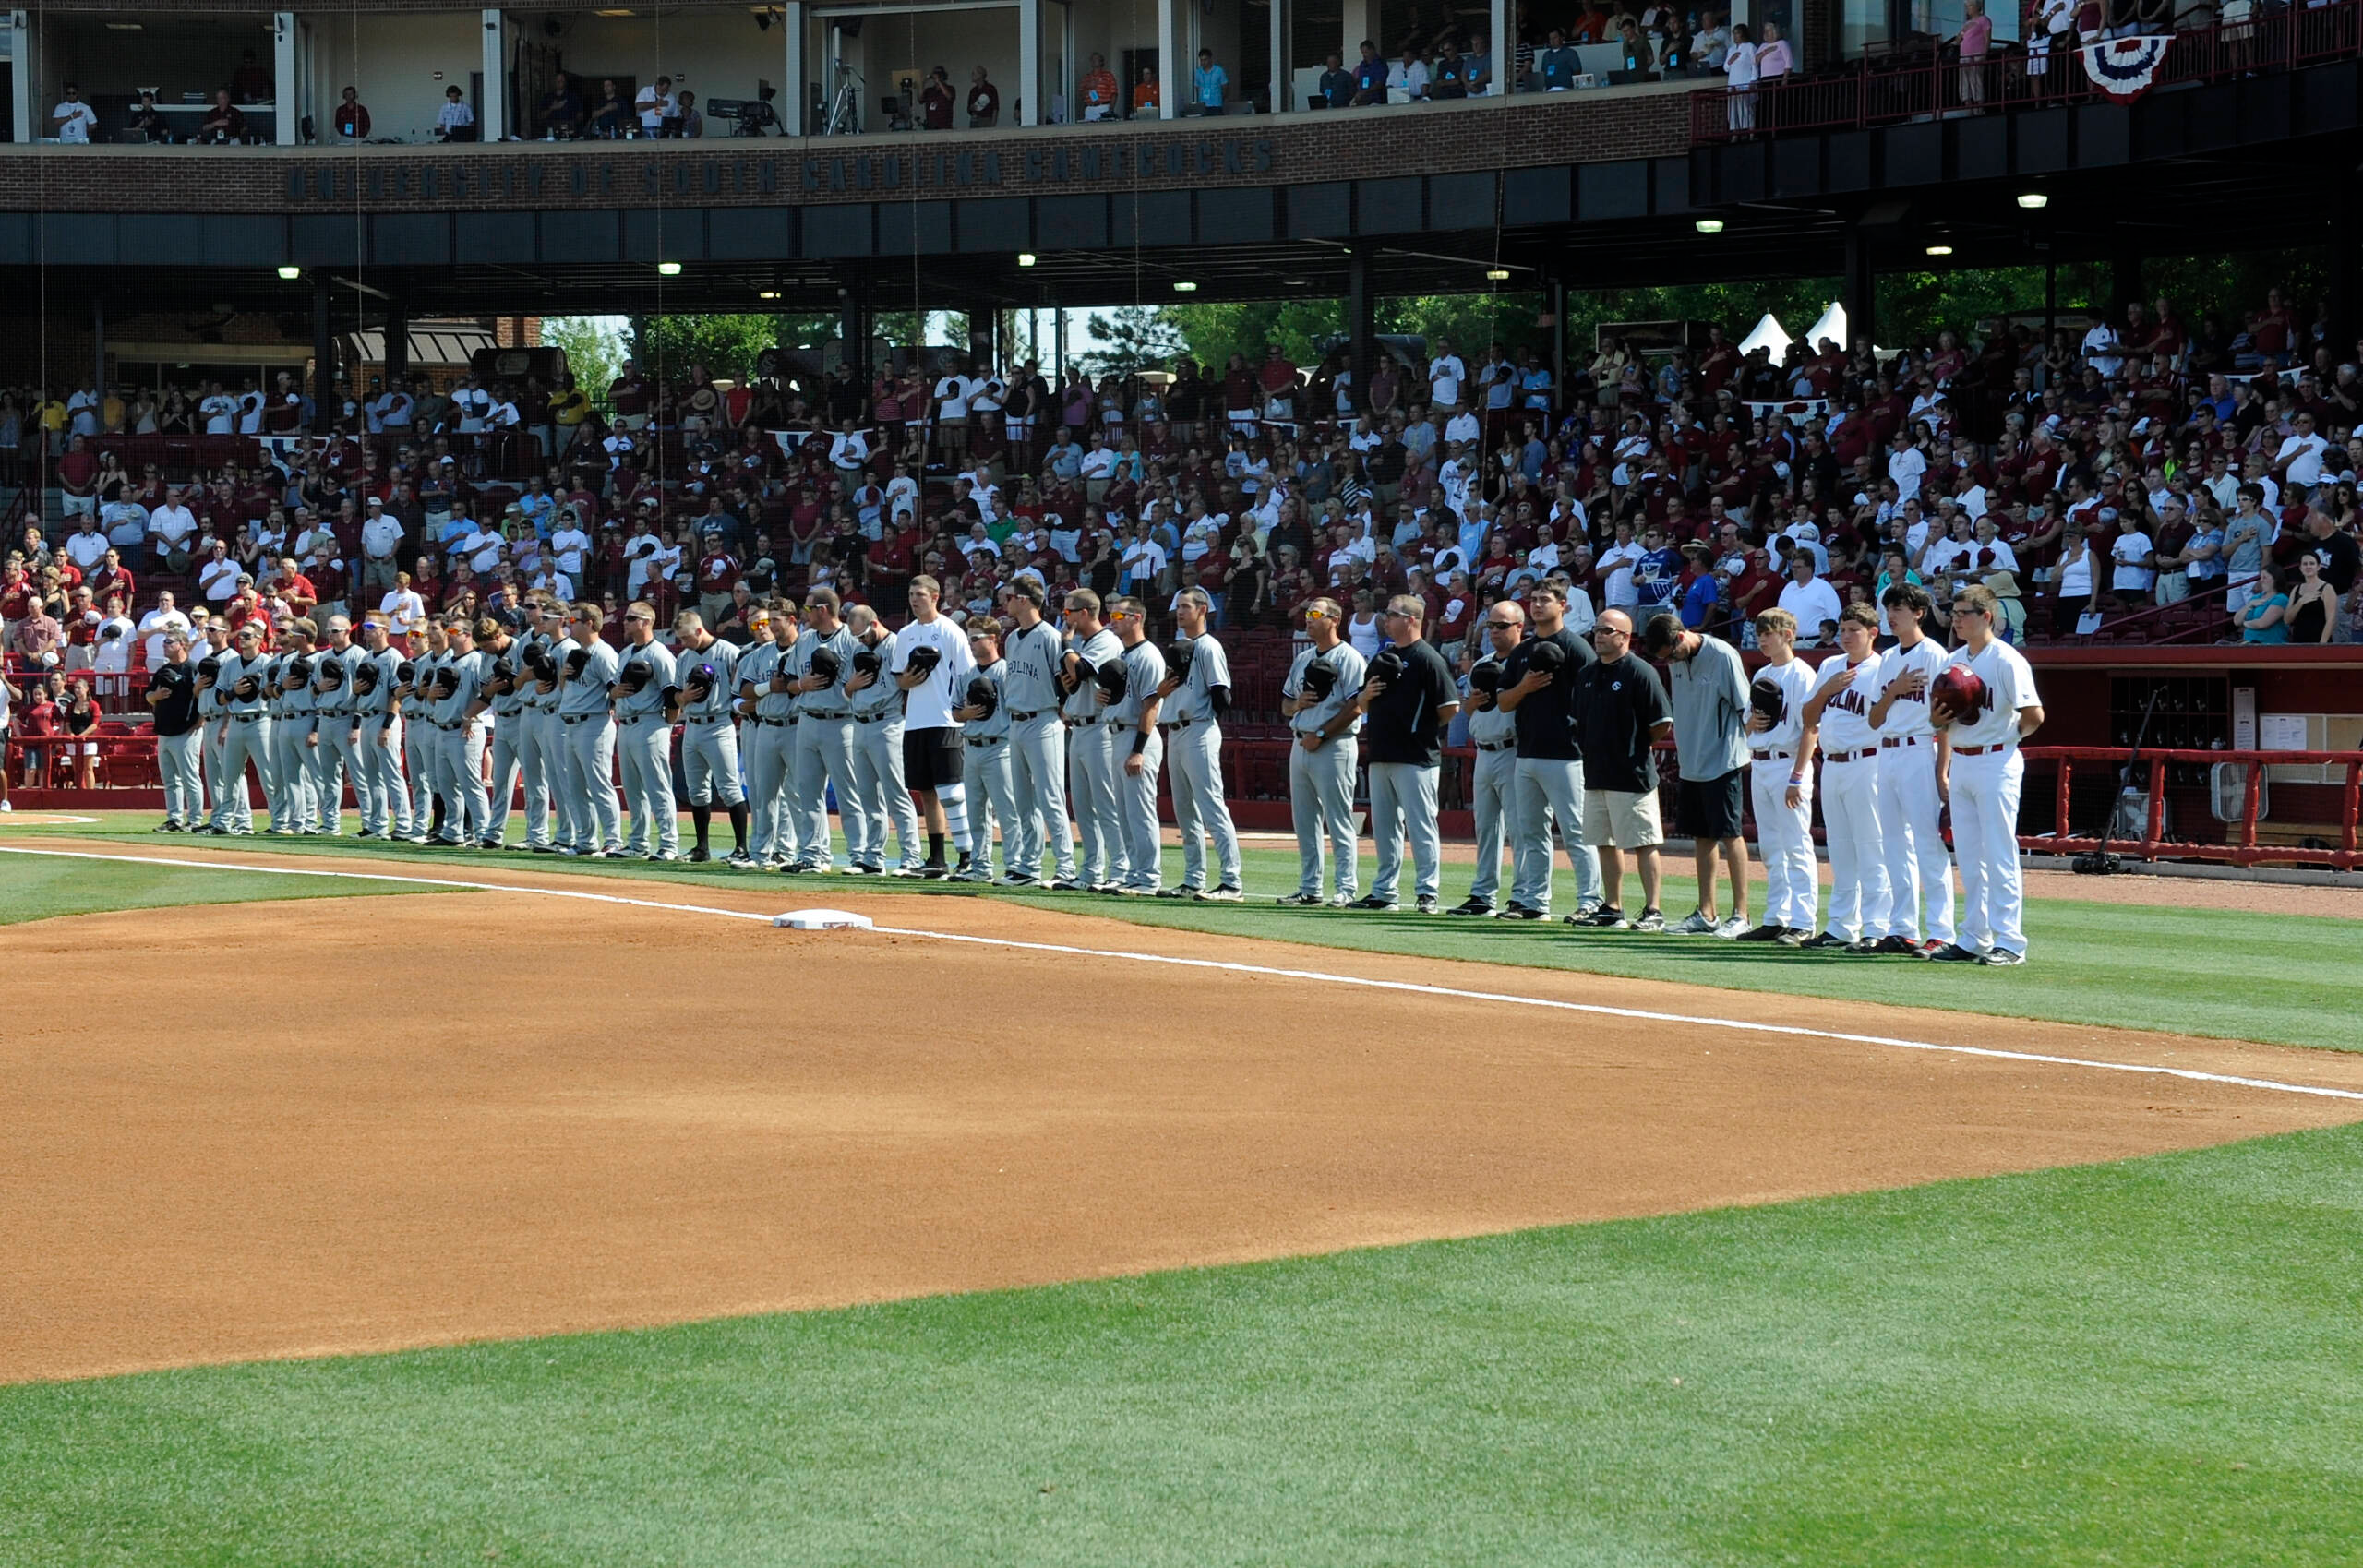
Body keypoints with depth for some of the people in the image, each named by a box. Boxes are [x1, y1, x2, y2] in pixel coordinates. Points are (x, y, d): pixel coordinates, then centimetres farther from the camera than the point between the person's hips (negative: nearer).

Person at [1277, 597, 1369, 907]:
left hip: (1334, 746, -8)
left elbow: (1355, 707, -15)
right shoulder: (1303, 660, 18)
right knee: (1304, 821, 10)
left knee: (1338, 821, -7)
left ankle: (1345, 888, -6)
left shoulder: (1348, 658, -7)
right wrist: (1297, 704, -2)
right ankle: (1309, 887, 16)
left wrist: (1321, 734, -16)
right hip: (1301, 745, 8)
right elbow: (1285, 705, 22)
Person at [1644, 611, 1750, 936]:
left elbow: (1746, 708, -10)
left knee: (1730, 835, -5)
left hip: (1723, 761, -7)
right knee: (1702, 836, 10)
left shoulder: (1723, 656, -14)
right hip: (1691, 763, 7)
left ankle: (1740, 914, -2)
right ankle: (1707, 914, 16)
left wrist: (1748, 751, -10)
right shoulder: (1677, 661, 6)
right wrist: (1680, 750, 15)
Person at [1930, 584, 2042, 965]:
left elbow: (2034, 715, -16)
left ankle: (2010, 942, -5)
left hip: (1996, 764, -8)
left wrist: (2007, 736, -1)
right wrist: (1937, 717, -4)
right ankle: (1974, 939, 16)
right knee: (1968, 858, 11)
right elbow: (1940, 720, 19)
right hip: (1962, 764, 8)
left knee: (2000, 857, -7)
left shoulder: (2007, 661, -11)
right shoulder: (1953, 661, 13)